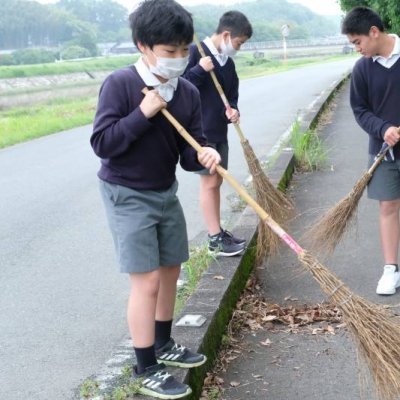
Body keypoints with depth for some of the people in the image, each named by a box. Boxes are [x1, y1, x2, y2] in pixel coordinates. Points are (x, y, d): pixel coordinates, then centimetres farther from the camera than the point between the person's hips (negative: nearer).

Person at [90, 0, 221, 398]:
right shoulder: (120, 84, -20)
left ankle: (163, 344, 38)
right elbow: (101, 143, -23)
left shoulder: (188, 93, -4)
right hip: (127, 196, -7)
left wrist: (203, 154, -26)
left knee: (171, 270, 17)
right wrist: (143, 112, -28)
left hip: (166, 192, 7)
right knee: (146, 281, -7)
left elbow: (188, 149, -4)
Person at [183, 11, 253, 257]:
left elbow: (232, 95, 16)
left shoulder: (228, 63, 10)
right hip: (200, 131, -8)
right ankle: (215, 239, 3)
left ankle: (217, 231, 23)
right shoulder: (195, 53, -13)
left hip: (219, 131, 8)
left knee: (217, 181, 13)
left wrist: (233, 109, -5)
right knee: (209, 182, -4)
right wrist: (200, 69, -25)